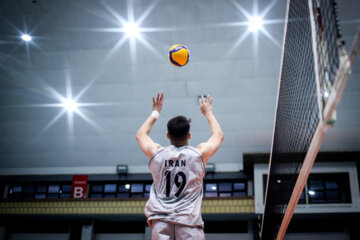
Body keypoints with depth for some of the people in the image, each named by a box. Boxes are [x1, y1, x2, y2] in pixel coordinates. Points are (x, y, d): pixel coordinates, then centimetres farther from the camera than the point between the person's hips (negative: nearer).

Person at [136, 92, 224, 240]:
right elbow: (218, 135, 27)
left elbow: (140, 134, 31)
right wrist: (208, 113, 40)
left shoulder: (156, 153, 9)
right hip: (189, 221, -2)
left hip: (160, 220, 2)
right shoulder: (199, 154, 6)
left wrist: (155, 112, 42)